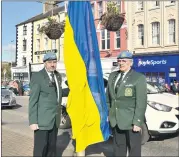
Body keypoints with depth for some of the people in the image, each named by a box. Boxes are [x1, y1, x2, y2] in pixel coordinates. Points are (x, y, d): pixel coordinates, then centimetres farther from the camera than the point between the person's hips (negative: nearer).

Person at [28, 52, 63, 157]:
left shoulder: (58, 76, 11)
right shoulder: (37, 77, -10)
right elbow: (33, 100, -12)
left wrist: (59, 113, 14)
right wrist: (33, 121, -16)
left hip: (55, 119, 6)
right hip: (42, 119, -6)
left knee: (52, 146, 12)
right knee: (41, 147, -1)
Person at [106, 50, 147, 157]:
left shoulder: (139, 78, -9)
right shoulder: (112, 76, 10)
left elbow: (141, 103, -13)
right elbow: (108, 97, 14)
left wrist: (137, 122, -17)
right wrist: (107, 114, 11)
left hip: (131, 121, -5)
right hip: (115, 120, 5)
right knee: (118, 148, 16)